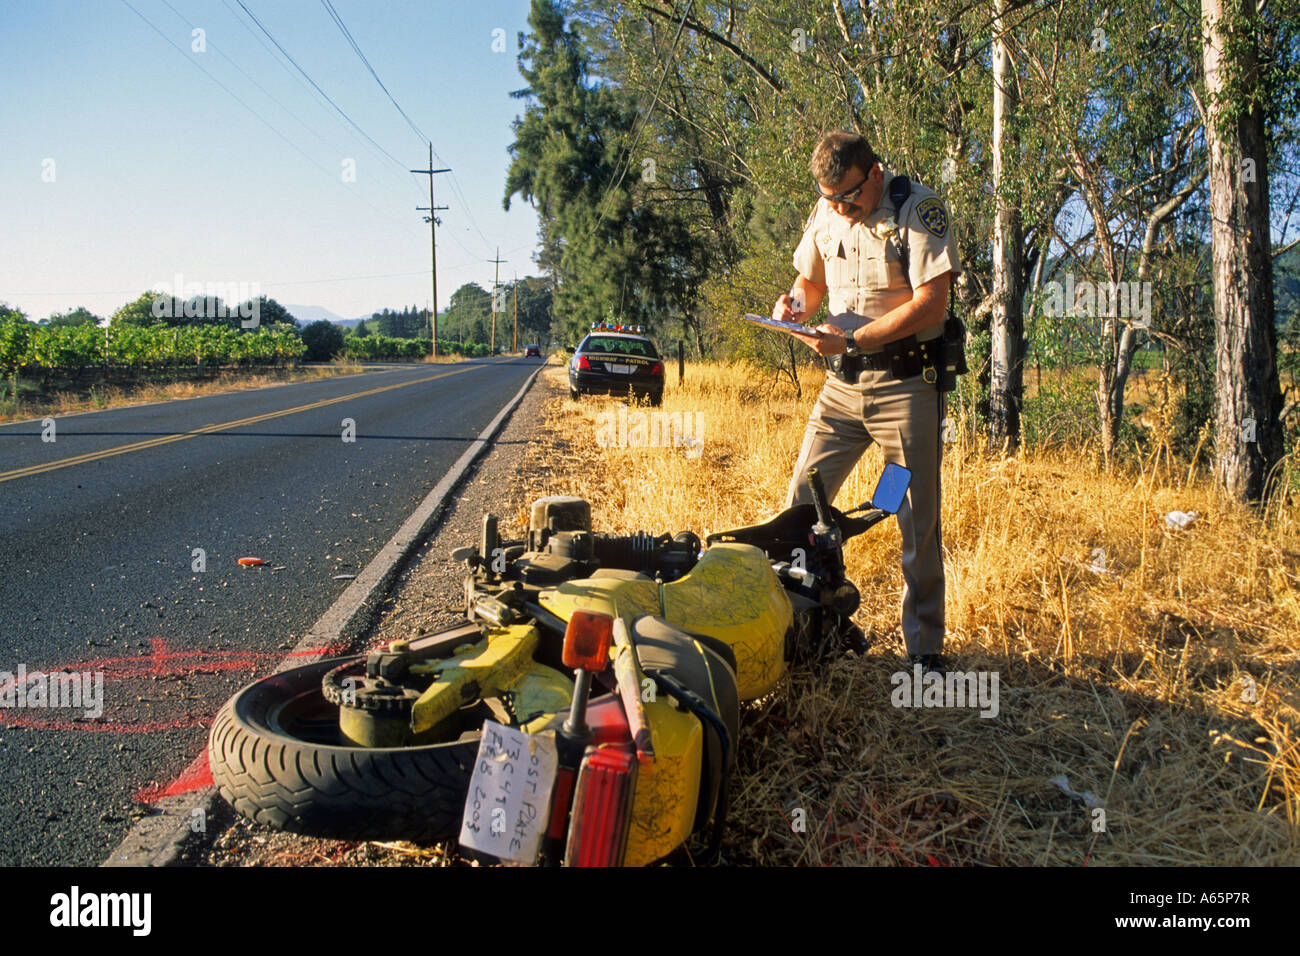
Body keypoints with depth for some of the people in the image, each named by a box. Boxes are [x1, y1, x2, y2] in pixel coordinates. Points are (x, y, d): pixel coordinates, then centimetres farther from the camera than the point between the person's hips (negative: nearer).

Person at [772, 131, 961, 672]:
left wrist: (853, 339, -21)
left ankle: (925, 649, 11)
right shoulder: (825, 215, 9)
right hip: (842, 383, 5)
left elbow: (930, 301, -16)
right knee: (801, 503, 2)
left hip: (906, 384, -5)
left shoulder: (920, 211, -9)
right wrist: (795, 304, -2)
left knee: (919, 524, -1)